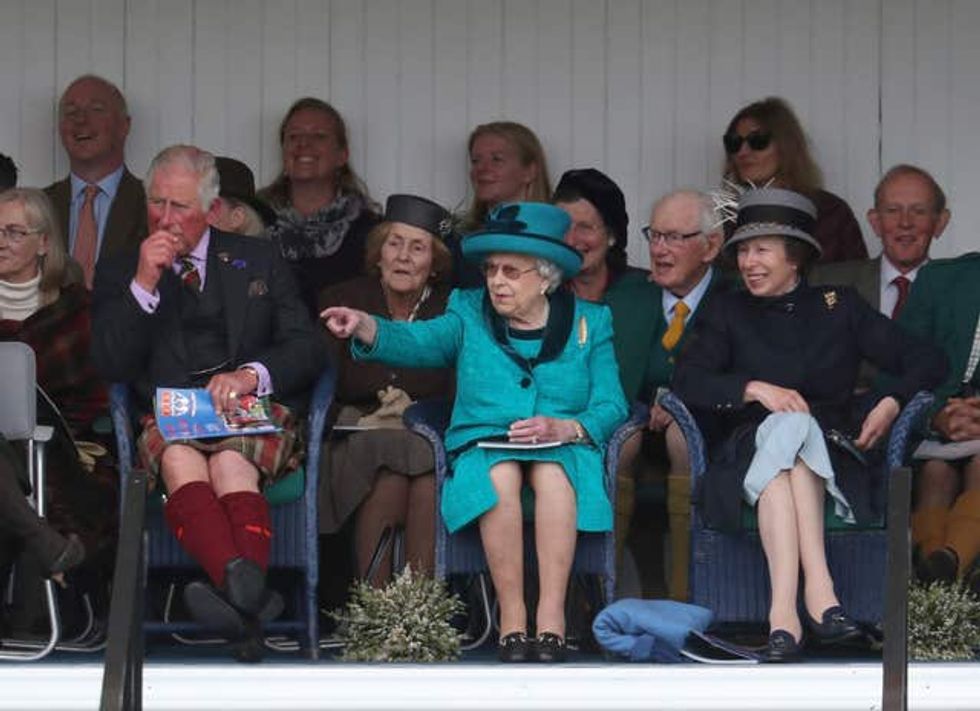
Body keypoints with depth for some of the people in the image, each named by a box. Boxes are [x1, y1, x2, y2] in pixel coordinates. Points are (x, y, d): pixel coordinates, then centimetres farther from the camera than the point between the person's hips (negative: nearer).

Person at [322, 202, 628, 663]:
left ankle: (551, 618, -38)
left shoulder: (589, 323, 11)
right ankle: (511, 620, -33)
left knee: (552, 474, -36)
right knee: (500, 476, -35)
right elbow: (417, 342, -5)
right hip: (482, 446, 1)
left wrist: (565, 429, -16)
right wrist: (365, 328, -25)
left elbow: (611, 407, 3)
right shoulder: (470, 314, 14)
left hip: (563, 450, 0)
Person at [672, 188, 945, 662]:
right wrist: (756, 389, -16)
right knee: (785, 429, -34)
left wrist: (891, 402, -10)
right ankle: (817, 591, -50)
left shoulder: (839, 307, 15)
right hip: (748, 453, 0)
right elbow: (687, 381, -1)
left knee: (790, 434, -34)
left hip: (834, 458, 0)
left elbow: (926, 360, 10)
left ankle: (784, 610, -49)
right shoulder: (727, 313, 16)